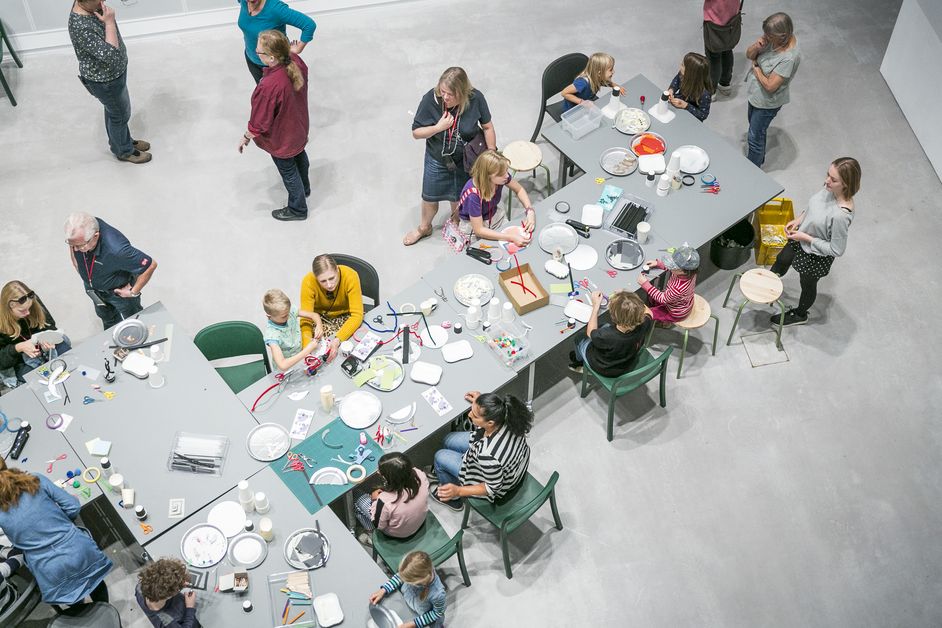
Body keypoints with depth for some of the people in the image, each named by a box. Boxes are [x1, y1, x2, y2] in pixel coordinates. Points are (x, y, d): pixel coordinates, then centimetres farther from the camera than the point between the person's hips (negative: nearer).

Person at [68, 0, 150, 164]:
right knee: (120, 115, 16)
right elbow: (110, 55, -40)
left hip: (113, 72, 8)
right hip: (104, 81, -8)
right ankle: (124, 151, 41)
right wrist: (110, 22, -38)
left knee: (113, 110, 29)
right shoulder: (80, 27, -38)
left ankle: (121, 140, 53)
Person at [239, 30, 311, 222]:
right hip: (299, 127, 7)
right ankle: (304, 188, 66)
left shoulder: (269, 87, -45)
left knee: (288, 172, 21)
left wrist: (246, 138, -10)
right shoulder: (295, 60, -25)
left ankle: (297, 209, 47)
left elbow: (259, 123, -29)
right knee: (299, 157, 35)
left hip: (281, 139, -7)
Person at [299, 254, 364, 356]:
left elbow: (357, 315, -29)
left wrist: (338, 340, -43)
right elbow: (306, 319, -27)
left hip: (346, 315, 0)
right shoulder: (308, 282, -29)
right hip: (320, 317, 0)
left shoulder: (350, 276, -30)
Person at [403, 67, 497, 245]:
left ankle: (455, 223, 52)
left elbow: (487, 127, -10)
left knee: (458, 197, 20)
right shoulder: (430, 99, -27)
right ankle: (424, 227, 49)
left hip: (466, 159, 0)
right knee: (430, 197, 19)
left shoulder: (476, 99, -26)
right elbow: (416, 132, -17)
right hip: (437, 159, 1)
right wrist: (439, 127, -33)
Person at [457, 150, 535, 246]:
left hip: (495, 216, 5)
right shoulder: (473, 194, -38)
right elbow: (479, 230, -31)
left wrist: (530, 211, -16)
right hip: (472, 226, -5)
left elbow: (519, 190, 0)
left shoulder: (500, 176, -22)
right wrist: (511, 237, -36)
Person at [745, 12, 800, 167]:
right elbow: (749, 55, -4)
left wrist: (756, 67, -17)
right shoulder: (773, 38, -15)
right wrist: (756, 46, -27)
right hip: (756, 95, 8)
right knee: (756, 128, 28)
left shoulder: (789, 57, -36)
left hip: (767, 103, -8)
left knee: (755, 137, 10)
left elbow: (770, 86, -30)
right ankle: (759, 158, 53)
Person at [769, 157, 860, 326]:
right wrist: (798, 219, -9)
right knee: (782, 260, 30)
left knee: (808, 285, 25)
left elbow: (836, 250, -30)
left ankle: (800, 314, 55)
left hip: (816, 256, -6)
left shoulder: (841, 215, -42)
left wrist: (806, 238, -26)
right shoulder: (830, 189, -22)